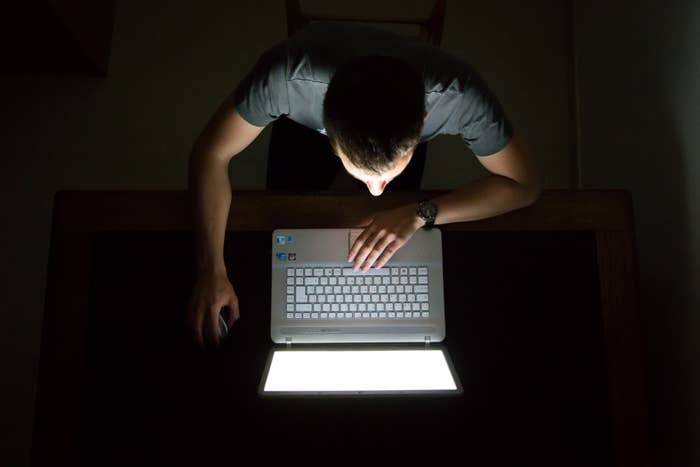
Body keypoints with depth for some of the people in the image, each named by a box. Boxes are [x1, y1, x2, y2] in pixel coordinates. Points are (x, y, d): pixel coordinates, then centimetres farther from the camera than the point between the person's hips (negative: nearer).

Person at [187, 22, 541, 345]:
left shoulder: (459, 93, -46)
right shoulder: (286, 76, -48)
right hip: (306, 128, 0)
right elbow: (211, 154, -33)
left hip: (403, 133, 1)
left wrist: (420, 214, -44)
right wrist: (212, 270, -44)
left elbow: (524, 183, -31)